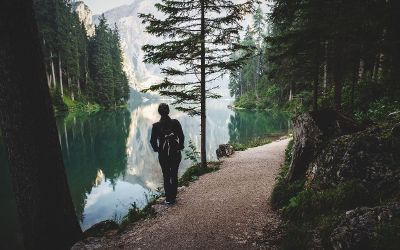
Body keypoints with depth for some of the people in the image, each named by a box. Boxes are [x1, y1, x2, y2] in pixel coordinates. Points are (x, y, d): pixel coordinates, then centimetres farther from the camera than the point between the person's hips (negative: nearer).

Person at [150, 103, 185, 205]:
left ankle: (168, 199, 16)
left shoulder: (156, 126, -9)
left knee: (166, 176, 11)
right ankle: (173, 197, 22)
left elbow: (153, 141, -6)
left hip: (163, 155, -1)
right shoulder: (175, 122, -8)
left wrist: (157, 150, 10)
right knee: (174, 175, 14)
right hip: (176, 153, 1)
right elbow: (181, 137, -5)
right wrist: (180, 147, 9)